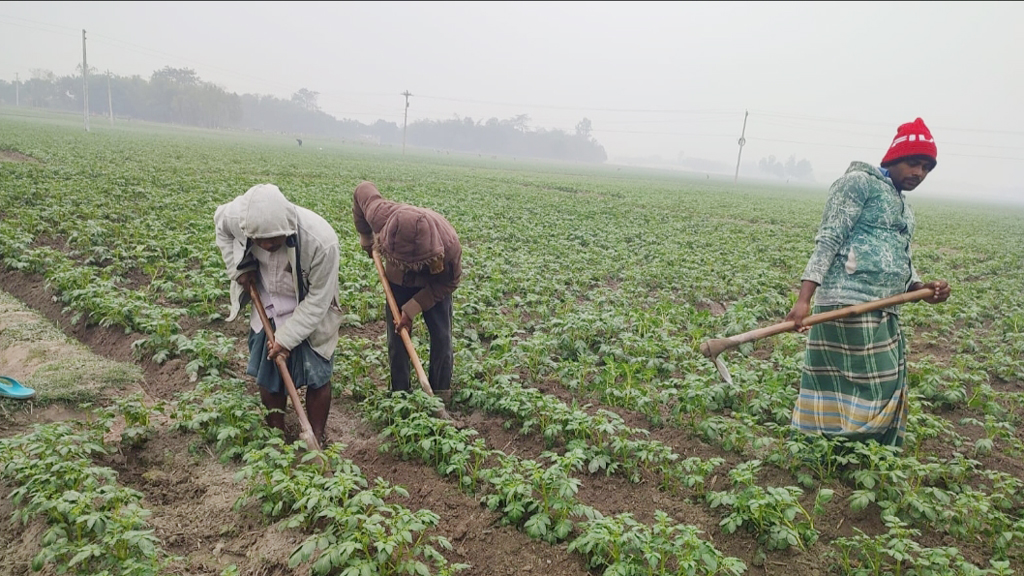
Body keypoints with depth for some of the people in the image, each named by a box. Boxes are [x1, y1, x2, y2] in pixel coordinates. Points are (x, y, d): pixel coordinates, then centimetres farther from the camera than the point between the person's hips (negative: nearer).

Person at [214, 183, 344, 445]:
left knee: (316, 378, 2)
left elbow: (318, 299, -24)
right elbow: (220, 221, 2)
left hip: (310, 315, -3)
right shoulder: (237, 217, -26)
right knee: (267, 376, 11)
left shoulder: (321, 241, -37)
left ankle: (317, 439, 22)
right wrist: (239, 267, -9)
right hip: (267, 312, 4)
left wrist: (287, 338, -22)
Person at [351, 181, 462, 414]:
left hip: (434, 284, -2)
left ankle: (440, 400, 10)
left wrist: (411, 310, -26)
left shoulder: (449, 246, -42)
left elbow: (447, 284, -21)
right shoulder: (383, 218, -39)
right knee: (397, 337, 2)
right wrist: (366, 238, -5)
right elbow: (363, 189, -16)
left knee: (441, 337, -4)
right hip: (399, 281, 2)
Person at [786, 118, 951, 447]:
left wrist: (922, 288, -1)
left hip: (883, 313, 9)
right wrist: (804, 299, -24)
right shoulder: (860, 182, -3)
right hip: (849, 304, -9)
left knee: (885, 393, 11)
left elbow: (901, 263, 23)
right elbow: (828, 240, -13)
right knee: (867, 390, -8)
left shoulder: (903, 208, 24)